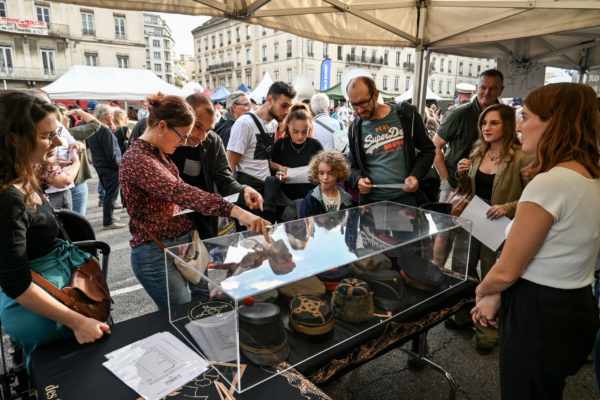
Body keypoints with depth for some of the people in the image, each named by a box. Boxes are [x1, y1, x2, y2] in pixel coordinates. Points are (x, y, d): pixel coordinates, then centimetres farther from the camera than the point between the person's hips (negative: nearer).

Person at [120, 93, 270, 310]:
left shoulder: (158, 153, 10)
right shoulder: (136, 160, -20)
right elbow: (179, 192, -36)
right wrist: (235, 211, -46)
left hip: (183, 243, 9)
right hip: (156, 254, -8)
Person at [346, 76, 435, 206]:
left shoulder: (406, 114, -1)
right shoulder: (355, 129, 5)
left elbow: (428, 150, 7)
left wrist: (416, 175, -9)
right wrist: (358, 179, -6)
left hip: (405, 197, -1)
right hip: (372, 200, 1)